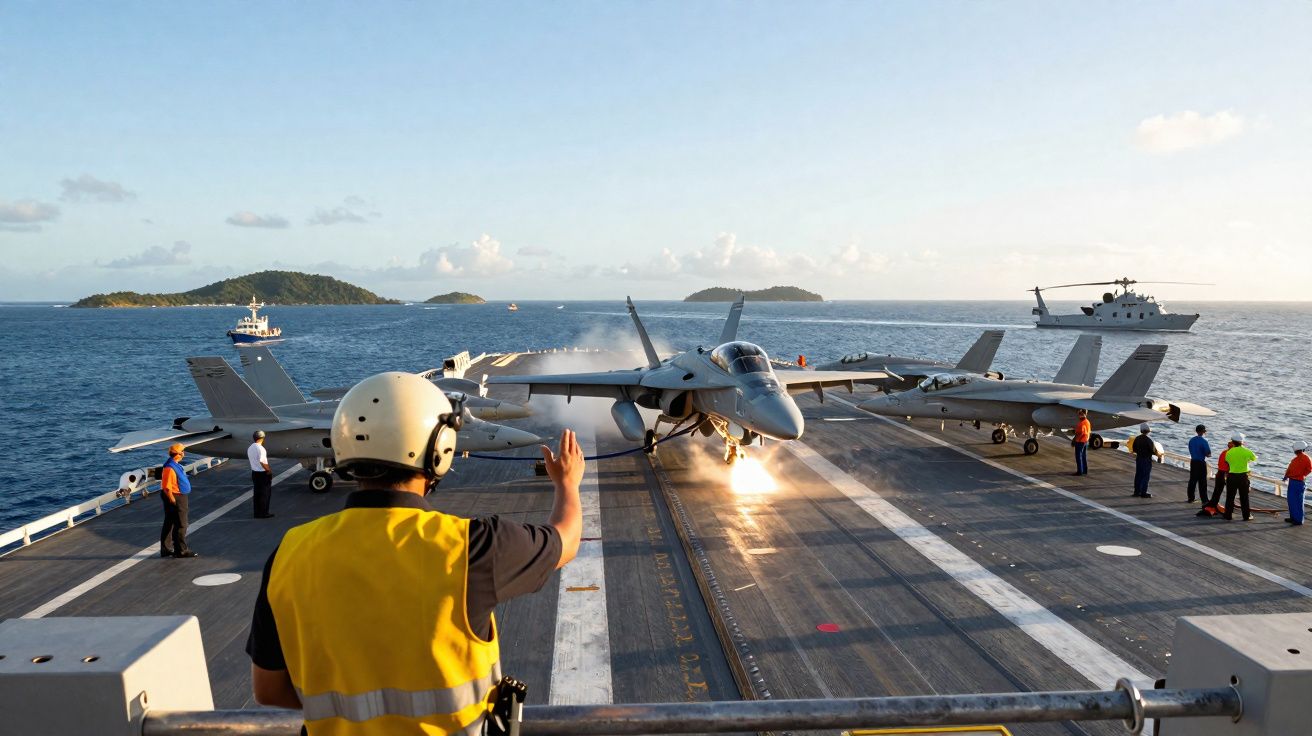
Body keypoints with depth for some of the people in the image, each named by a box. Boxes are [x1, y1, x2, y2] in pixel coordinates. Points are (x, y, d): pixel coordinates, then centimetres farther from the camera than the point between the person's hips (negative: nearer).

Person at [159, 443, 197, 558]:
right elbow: (167, 488, -24)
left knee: (169, 524, 16)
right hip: (176, 498, -10)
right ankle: (182, 550, 3)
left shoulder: (176, 465, 9)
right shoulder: (169, 468, -23)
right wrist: (173, 501, -20)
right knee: (181, 525, -3)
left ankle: (166, 549, 25)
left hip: (180, 496, 10)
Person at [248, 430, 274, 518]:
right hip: (263, 474, -8)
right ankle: (264, 513, 4)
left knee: (257, 494, 14)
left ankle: (257, 513, 18)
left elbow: (252, 460, 13)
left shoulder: (250, 448, 8)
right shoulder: (260, 448, -20)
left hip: (254, 473, 8)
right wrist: (269, 470, -12)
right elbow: (262, 462, -24)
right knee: (265, 494, 1)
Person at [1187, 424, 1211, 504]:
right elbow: (1208, 454, -14)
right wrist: (1206, 454, 8)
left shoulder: (1191, 440, 4)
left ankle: (1191, 498, 21)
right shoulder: (1203, 441, -15)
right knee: (1202, 482, -2)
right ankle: (1204, 501, -1)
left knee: (1192, 480, 14)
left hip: (1193, 461, 6)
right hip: (1201, 462, -6)